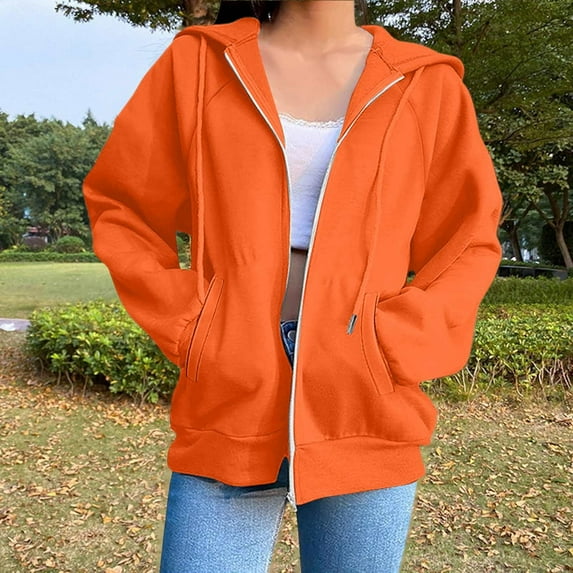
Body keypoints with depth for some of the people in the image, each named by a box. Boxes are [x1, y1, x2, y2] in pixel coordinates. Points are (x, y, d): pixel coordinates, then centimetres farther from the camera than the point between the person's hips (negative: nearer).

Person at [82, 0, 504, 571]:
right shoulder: (197, 63, 5)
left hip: (367, 413, 1)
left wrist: (391, 342, -6)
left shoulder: (427, 85, 6)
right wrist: (187, 327, -3)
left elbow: (468, 243, 9)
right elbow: (120, 208, 10)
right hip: (229, 406, 0)